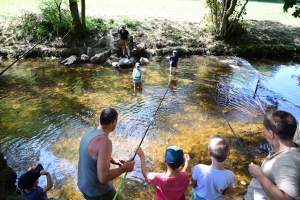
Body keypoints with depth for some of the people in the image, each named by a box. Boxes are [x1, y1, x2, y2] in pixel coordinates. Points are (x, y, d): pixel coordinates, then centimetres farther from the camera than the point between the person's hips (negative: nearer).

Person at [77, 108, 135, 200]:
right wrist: (124, 168, -19)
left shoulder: (90, 132, -4)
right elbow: (103, 177, -32)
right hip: (97, 192, -8)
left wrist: (112, 160, 9)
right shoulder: (104, 141, -31)